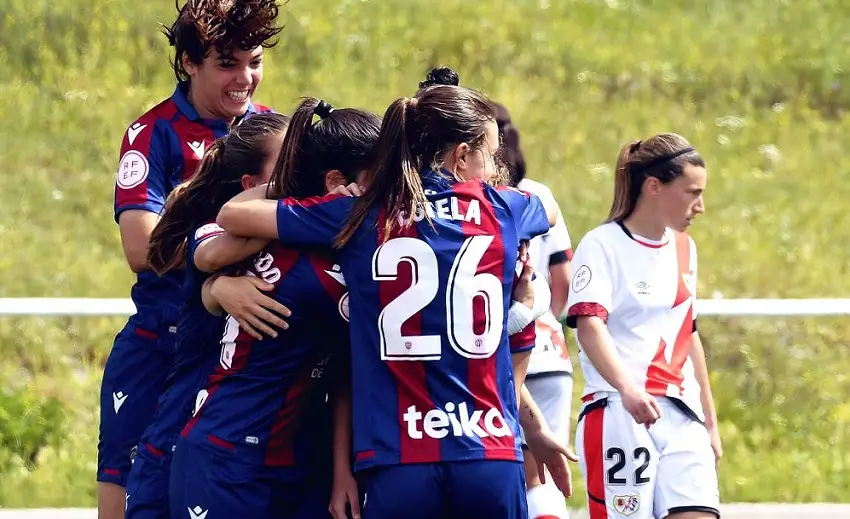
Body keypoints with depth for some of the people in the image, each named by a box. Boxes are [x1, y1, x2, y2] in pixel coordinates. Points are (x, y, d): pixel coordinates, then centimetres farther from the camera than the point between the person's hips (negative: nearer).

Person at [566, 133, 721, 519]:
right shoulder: (602, 245, -5)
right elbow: (589, 326, -19)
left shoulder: (684, 249, 18)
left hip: (681, 417, 6)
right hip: (619, 415, -6)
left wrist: (710, 420, 27)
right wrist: (626, 387, -36)